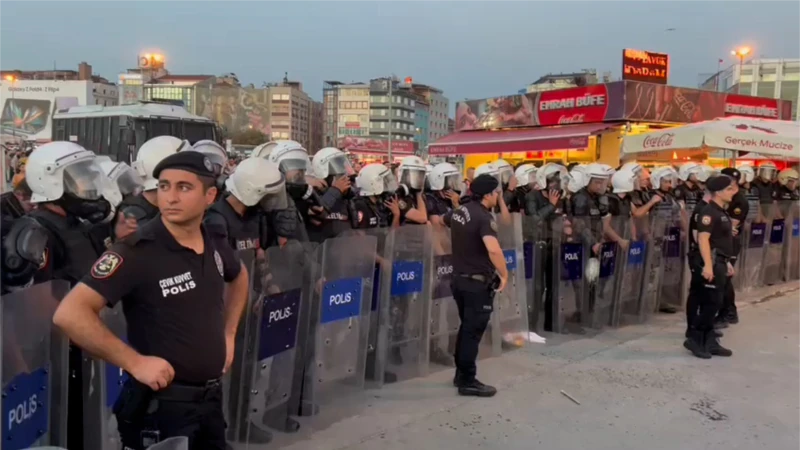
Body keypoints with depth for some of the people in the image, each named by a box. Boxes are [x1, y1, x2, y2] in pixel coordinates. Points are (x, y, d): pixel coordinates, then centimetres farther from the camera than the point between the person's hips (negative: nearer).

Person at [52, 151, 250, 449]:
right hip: (161, 405, -6)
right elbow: (70, 315, -26)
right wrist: (135, 363, -23)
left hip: (211, 398, 6)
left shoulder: (214, 248, 1)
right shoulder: (137, 252, -19)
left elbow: (239, 277, 24)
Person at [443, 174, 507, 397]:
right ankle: (468, 381, 8)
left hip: (460, 278, 9)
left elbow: (441, 220, 29)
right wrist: (504, 274, -23)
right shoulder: (483, 217, -21)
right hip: (478, 282, -9)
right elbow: (493, 249, -37)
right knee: (473, 332, 0)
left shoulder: (458, 211, 6)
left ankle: (461, 373, 29)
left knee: (466, 328, 20)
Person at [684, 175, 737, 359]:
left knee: (713, 303, 13)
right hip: (710, 262, -10)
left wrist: (726, 262, 24)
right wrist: (707, 264, -32)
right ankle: (694, 339, 2)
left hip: (719, 262, 10)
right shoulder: (709, 212, -15)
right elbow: (703, 239, -25)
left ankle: (709, 342, 19)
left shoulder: (722, 212, 15)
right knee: (710, 303, -7)